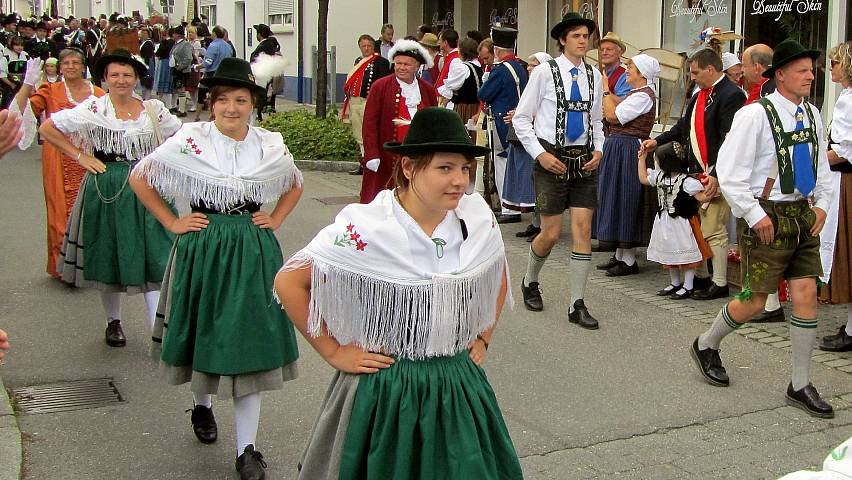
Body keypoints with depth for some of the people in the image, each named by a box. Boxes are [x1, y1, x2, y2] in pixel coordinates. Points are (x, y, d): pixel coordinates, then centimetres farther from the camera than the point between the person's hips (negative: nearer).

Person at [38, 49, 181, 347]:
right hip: (105, 187, -1)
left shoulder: (153, 109, 4)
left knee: (154, 257, -5)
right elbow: (47, 128, 0)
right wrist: (80, 156, -4)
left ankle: (159, 330, -4)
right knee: (108, 255, 9)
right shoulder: (93, 108, -2)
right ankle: (113, 322, 28)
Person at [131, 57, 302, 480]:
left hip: (253, 250, 1)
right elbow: (139, 178, 2)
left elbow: (295, 184, 20)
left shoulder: (270, 145, 0)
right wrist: (172, 223, -2)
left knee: (250, 340, -1)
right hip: (202, 248, -1)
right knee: (206, 331, 13)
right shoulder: (190, 141, -7)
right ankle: (202, 404, 45)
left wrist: (275, 220, 6)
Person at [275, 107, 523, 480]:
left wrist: (483, 338, 11)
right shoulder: (366, 229, -18)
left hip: (458, 384, 4)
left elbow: (497, 277, 18)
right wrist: (334, 352, -10)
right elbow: (288, 283, -12)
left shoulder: (478, 218, -3)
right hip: (383, 388, -4)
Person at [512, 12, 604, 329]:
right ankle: (530, 282, 31)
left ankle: (577, 305, 5)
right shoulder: (544, 72, -6)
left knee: (583, 230, -3)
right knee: (551, 234, 0)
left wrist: (598, 150, 2)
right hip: (552, 159, -4)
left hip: (584, 161, 4)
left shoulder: (594, 76, 7)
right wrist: (540, 154, -11)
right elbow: (521, 119, -3)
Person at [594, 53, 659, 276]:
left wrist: (605, 90, -9)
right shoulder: (634, 93, 16)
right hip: (617, 149, 10)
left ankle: (629, 260, 2)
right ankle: (620, 255, 22)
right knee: (616, 200, 14)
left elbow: (612, 115, -20)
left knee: (625, 200, -5)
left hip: (627, 152, -10)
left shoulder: (643, 96, -15)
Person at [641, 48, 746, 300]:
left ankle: (719, 283, 6)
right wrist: (658, 141, 14)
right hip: (696, 171, 9)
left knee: (714, 231, -5)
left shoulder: (731, 95, -12)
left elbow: (729, 139, -18)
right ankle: (701, 277, 26)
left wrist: (716, 174, -22)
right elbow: (683, 127, 26)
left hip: (717, 174, -9)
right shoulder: (699, 96, 16)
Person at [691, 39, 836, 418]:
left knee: (806, 294, 2)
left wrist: (822, 204, 8)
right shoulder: (755, 115, -14)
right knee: (753, 302, 0)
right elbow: (730, 174, -15)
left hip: (803, 214, 6)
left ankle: (800, 386, 13)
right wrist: (755, 216, -16)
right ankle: (706, 345, 30)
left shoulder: (811, 114, 8)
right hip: (766, 217, -6)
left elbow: (821, 166, 21)